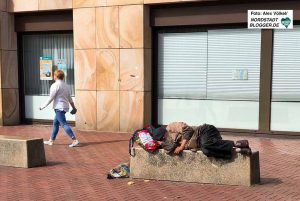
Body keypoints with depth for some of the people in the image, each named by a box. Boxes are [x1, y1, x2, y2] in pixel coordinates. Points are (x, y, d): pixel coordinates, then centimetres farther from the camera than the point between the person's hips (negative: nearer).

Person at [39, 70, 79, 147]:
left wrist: (42, 107, -6)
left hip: (59, 107, -9)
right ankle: (51, 140, 25)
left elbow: (50, 98, -14)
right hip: (65, 107, 9)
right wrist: (74, 107, 25)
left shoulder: (55, 85, -12)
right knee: (55, 123, 17)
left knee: (64, 124, -10)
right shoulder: (65, 85, 13)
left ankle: (74, 140, -16)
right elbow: (70, 98, 18)